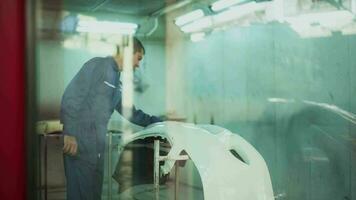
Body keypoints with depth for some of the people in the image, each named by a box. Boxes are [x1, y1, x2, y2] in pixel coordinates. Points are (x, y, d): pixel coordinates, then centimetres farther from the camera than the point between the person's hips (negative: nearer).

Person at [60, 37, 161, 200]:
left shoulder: (118, 83, 20)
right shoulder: (98, 65, -5)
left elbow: (132, 114, 28)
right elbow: (71, 97, -14)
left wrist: (158, 122, 21)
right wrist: (69, 133, -20)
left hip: (97, 147, 8)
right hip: (79, 143, -8)